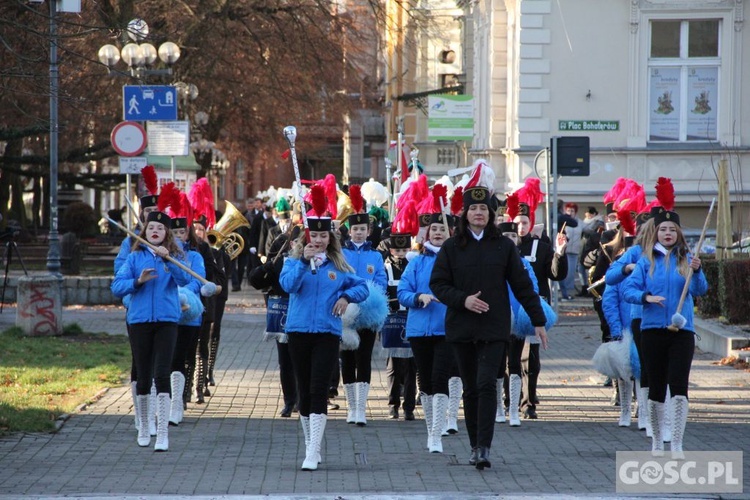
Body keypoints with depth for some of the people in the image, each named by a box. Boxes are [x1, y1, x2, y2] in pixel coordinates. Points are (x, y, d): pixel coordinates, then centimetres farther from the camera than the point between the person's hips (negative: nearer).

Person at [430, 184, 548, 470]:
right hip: (461, 328, 2)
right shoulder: (451, 248, 4)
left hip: (494, 328, -1)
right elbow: (437, 284, 2)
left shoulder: (504, 247, 4)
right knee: (470, 389, 8)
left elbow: (522, 285, 6)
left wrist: (538, 320, 4)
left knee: (486, 383, -15)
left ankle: (484, 448, -17)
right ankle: (475, 446, 19)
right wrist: (463, 299, -14)